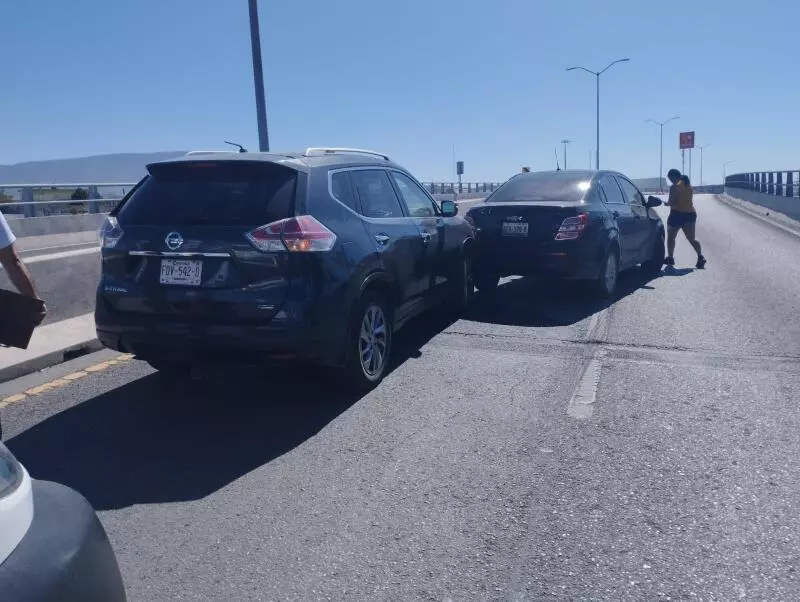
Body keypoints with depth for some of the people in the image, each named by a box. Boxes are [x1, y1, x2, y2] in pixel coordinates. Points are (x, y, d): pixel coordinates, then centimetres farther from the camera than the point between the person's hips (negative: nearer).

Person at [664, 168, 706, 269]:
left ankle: (670, 258, 16)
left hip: (677, 214, -7)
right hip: (690, 214, 7)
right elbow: (689, 200, 16)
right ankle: (700, 257, -10)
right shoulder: (689, 185, 12)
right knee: (691, 239, 6)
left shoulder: (674, 187, -13)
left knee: (671, 237, 11)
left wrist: (666, 203, 3)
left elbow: (672, 202, -18)